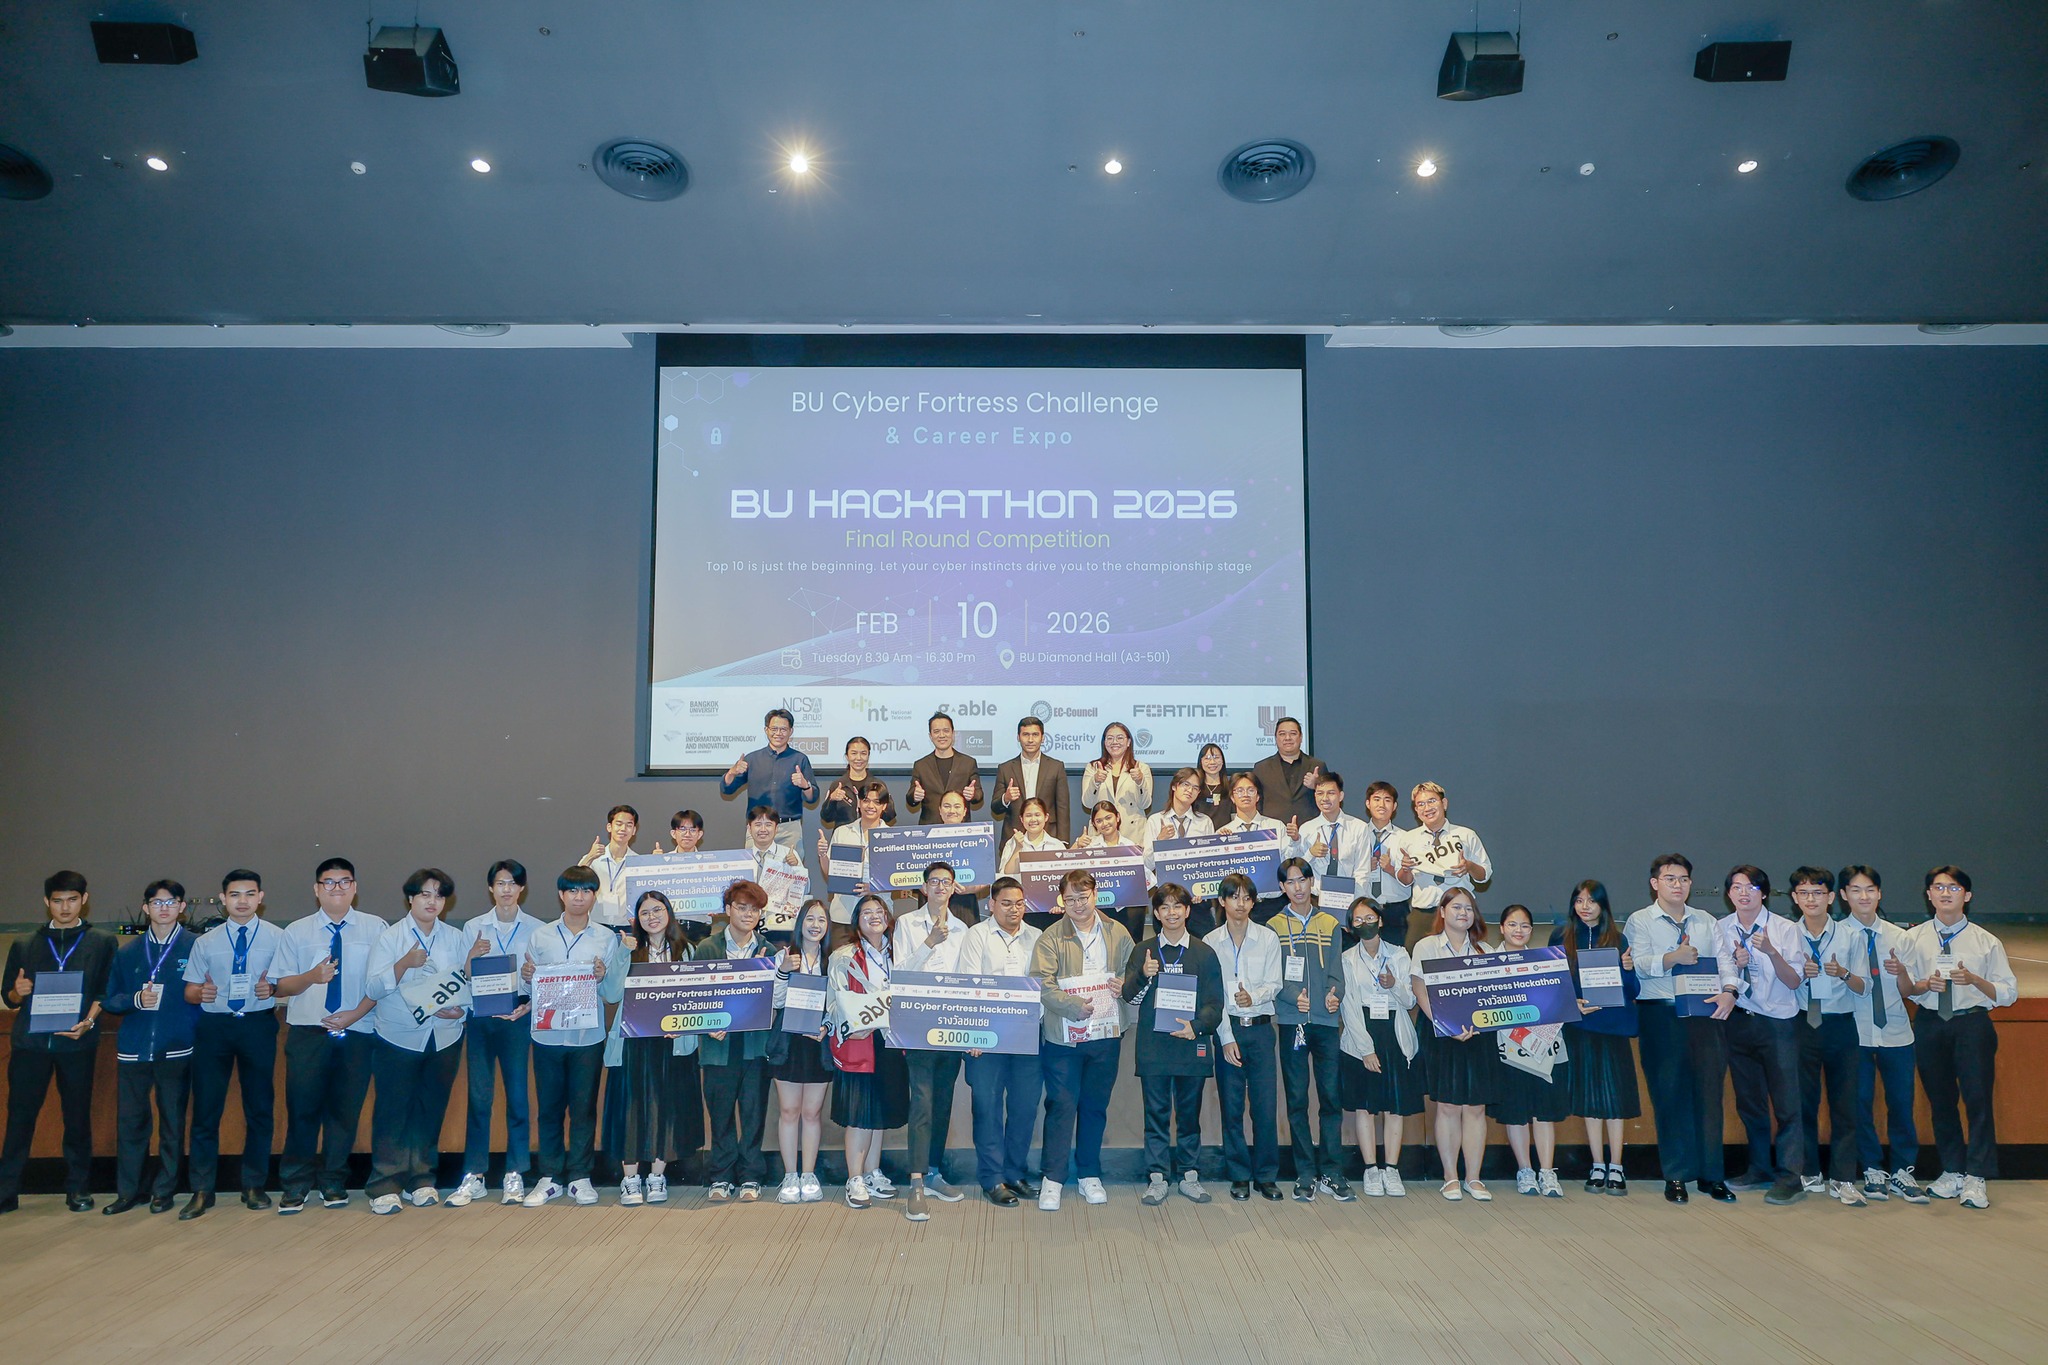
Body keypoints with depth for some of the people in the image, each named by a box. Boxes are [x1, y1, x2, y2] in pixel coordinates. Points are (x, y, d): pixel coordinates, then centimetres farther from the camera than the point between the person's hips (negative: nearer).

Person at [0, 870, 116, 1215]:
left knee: (78, 1117, 2)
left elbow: (105, 992, 4)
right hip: (30, 1043, 1)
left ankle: (78, 1189, 10)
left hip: (78, 1043, -1)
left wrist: (88, 1021, -12)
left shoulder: (102, 943, 8)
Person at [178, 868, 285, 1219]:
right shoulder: (206, 942, 8)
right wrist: (200, 993, -15)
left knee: (260, 1107, 6)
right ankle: (202, 1190, 13)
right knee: (206, 1108, 2)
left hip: (259, 1024, -1)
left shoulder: (277, 937, 3)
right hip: (214, 1024, 1)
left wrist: (272, 988, -21)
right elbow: (189, 991, 7)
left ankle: (254, 1186, 18)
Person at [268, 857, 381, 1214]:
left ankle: (333, 1182, 20)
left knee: (346, 1111, 6)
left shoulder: (375, 929, 5)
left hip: (357, 1033, 0)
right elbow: (282, 986, 5)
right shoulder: (296, 931, 8)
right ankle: (296, 1185, 14)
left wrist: (355, 1013, -10)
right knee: (302, 1108, 0)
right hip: (307, 1033, 0)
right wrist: (311, 977, -15)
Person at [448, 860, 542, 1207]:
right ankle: (473, 1177, 8)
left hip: (517, 1018, -1)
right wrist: (472, 956, -12)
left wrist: (529, 1006, -12)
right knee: (478, 1096, 1)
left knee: (517, 1095, -1)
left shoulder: (535, 929, 4)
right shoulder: (473, 928, 7)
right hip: (480, 1017, 1)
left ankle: (514, 1176, 7)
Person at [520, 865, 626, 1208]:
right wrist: (526, 977, -15)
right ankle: (549, 1177, 16)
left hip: (588, 1036, -1)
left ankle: (579, 1177, 15)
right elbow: (528, 986, 6)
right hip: (547, 1034, 1)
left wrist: (603, 977, -20)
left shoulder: (607, 939, 3)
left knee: (584, 1108, 4)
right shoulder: (540, 937, 6)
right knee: (548, 1107, 6)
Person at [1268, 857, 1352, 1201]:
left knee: (1331, 1096, 0)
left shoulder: (1330, 924, 13)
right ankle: (1305, 1173, 9)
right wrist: (1294, 995, -17)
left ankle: (1332, 1172, 7)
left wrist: (1334, 994, -13)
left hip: (1327, 1020, 1)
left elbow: (1336, 970, 7)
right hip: (1291, 1019, -1)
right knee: (1297, 1099, 2)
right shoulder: (1273, 926, 7)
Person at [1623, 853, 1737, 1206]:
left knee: (1709, 1090, 1)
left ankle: (1710, 1175, 11)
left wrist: (1728, 990, -13)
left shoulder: (1707, 922, 17)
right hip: (1661, 1014, -3)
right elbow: (1640, 965, -10)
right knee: (1670, 1094, 0)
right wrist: (1673, 958, -27)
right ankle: (1675, 1176, 8)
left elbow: (1725, 961, 6)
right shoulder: (1640, 921, 6)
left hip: (1706, 1012, 3)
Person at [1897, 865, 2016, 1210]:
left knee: (1977, 1099, -4)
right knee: (1940, 1101, 11)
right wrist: (1924, 984, -16)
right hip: (1929, 1024, 2)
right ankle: (1952, 1172, 24)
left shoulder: (1985, 941, -1)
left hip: (1972, 1024, -2)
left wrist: (1974, 980, -19)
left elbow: (2008, 992, -3)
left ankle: (1976, 1179, 6)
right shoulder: (1913, 938, 4)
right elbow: (1907, 990, 5)